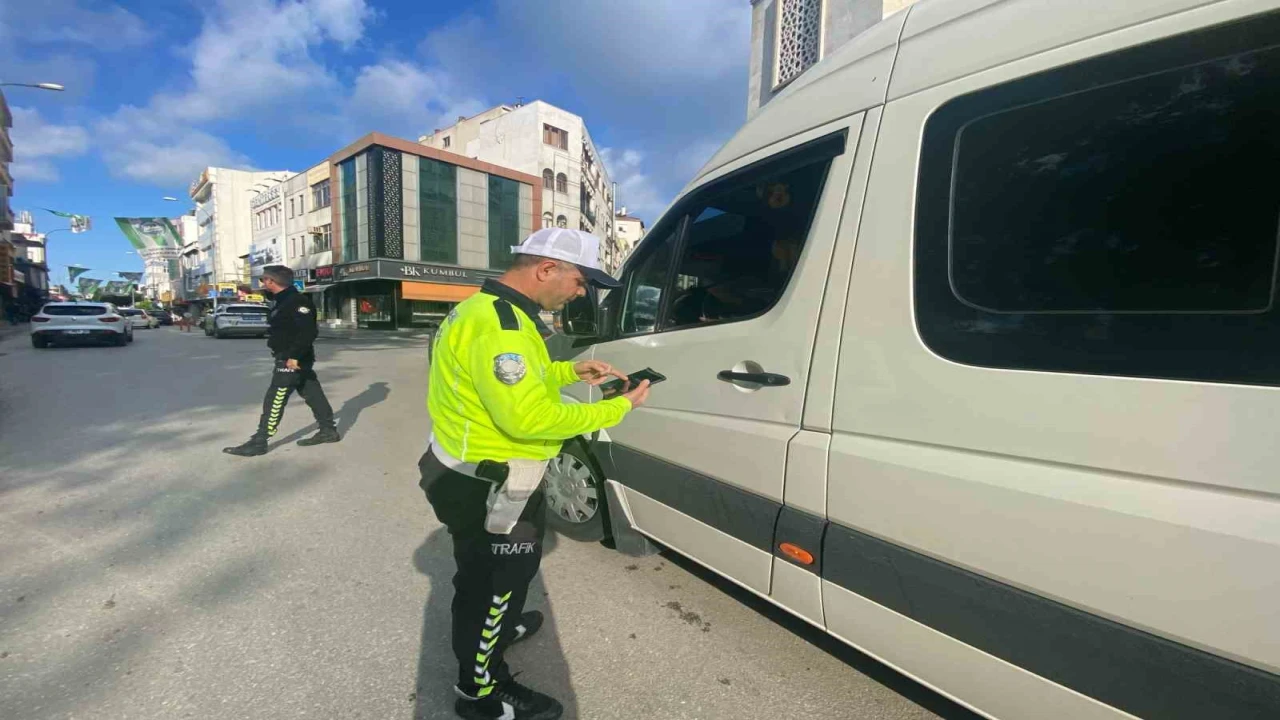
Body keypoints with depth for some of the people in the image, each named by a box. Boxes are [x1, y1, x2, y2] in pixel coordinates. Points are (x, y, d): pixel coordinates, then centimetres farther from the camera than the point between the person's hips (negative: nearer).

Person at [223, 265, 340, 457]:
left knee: (274, 401, -5)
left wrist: (294, 356, -27)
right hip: (291, 359, 10)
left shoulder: (297, 301, -17)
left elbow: (308, 331, -26)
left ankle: (258, 443, 2)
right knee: (313, 395, 12)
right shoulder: (284, 300, 15)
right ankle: (328, 431, 19)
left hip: (292, 361, -10)